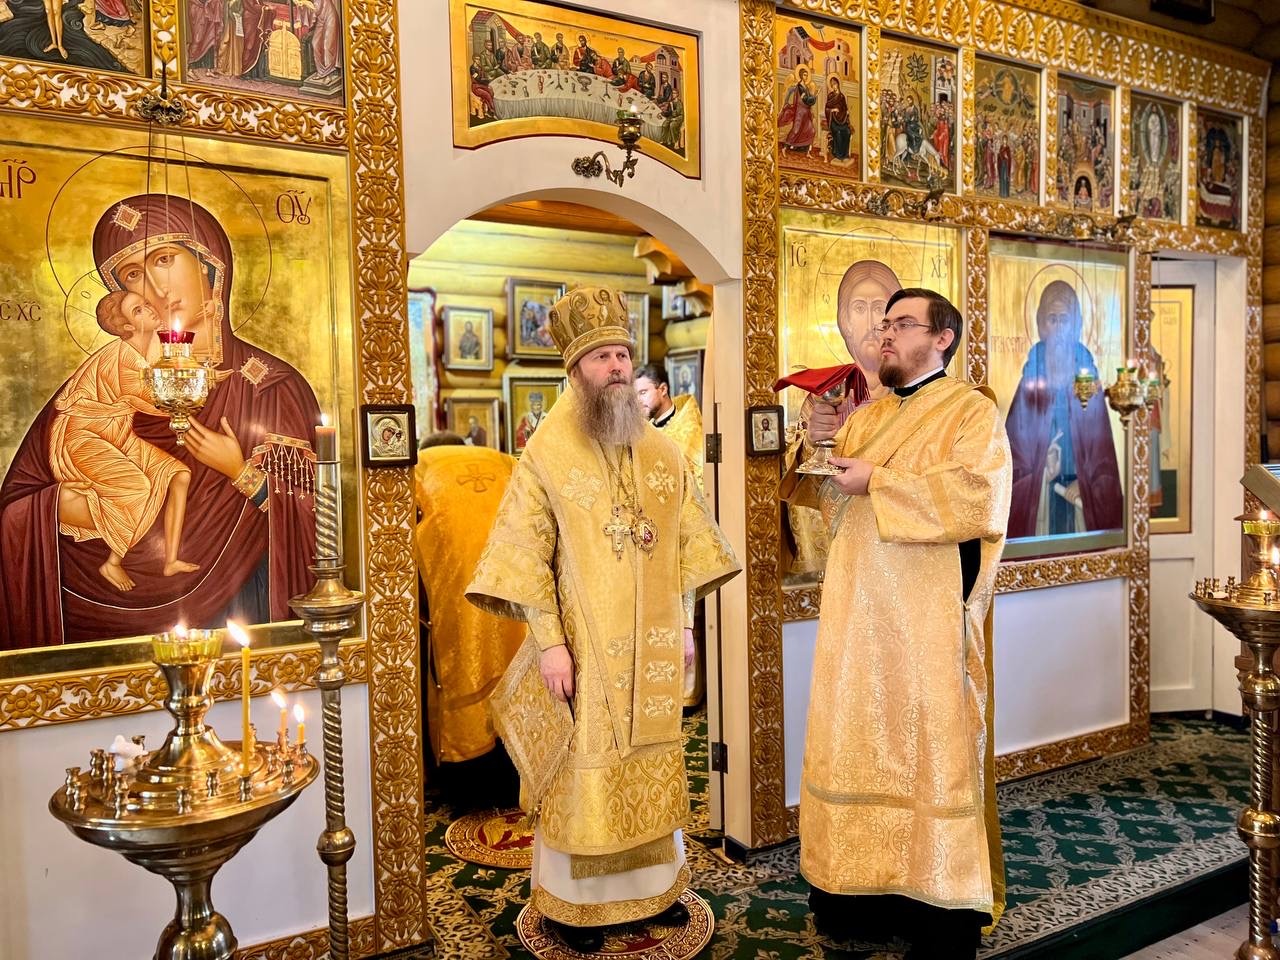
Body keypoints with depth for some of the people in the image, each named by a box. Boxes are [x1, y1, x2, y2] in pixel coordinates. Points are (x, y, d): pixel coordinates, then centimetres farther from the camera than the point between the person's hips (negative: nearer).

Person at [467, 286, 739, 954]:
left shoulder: (662, 452, 5)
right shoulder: (547, 454, -9)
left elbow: (688, 542, 10)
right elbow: (526, 556, -10)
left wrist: (683, 623, 6)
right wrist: (548, 642, -14)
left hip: (651, 646, 4)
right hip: (584, 646, -4)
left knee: (651, 763, 15)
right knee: (582, 768, 7)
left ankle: (652, 884, 34)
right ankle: (572, 901, 25)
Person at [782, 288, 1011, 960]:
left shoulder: (970, 411, -3)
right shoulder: (866, 417, 16)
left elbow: (978, 494, -19)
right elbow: (825, 495, 18)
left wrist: (876, 482, -16)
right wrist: (819, 446, -2)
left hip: (928, 623, -6)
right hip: (859, 617, 6)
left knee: (932, 749, 1)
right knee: (863, 746, 10)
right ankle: (868, 897, 23)